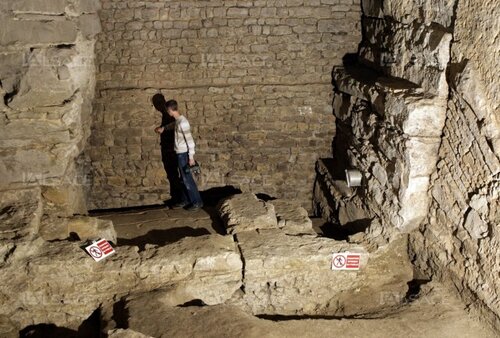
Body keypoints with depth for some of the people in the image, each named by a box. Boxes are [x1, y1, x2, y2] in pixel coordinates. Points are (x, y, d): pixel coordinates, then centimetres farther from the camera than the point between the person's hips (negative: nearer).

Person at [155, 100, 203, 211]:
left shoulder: (183, 122, -23)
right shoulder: (177, 120, 5)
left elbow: (190, 140, -23)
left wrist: (191, 157, -21)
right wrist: (164, 127, 39)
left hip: (184, 154, -9)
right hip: (180, 154, 9)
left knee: (188, 179, -2)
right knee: (184, 179, 16)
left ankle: (197, 202, 7)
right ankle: (185, 200, 26)